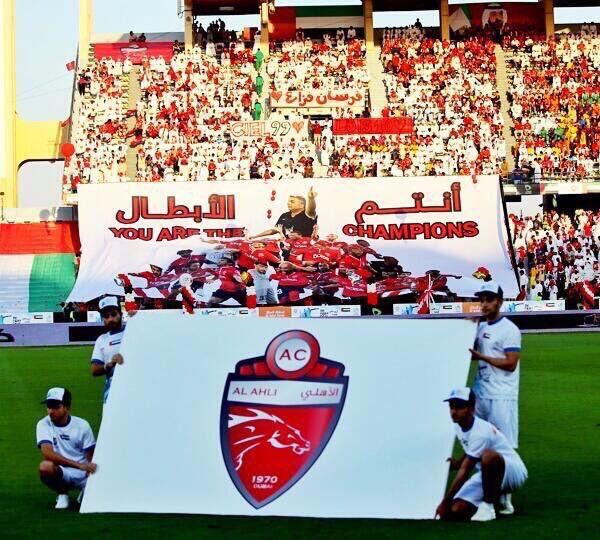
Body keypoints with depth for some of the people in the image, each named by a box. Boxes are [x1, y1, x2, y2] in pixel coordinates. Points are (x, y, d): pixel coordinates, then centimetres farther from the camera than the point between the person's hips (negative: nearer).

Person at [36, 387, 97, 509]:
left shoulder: (82, 425, -5)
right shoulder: (43, 425, -9)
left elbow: (91, 458, -1)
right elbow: (47, 453, -25)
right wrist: (79, 465, -33)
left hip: (84, 475, 2)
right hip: (61, 473, -2)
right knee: (45, 466, -35)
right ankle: (62, 494, -3)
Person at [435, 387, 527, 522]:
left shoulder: (480, 432, -27)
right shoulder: (458, 427, 1)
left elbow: (465, 470, -26)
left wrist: (445, 502, -23)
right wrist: (456, 463, 0)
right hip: (486, 475, 8)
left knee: (488, 455, -43)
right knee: (455, 511, -12)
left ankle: (488, 504, -22)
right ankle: (497, 497, 14)